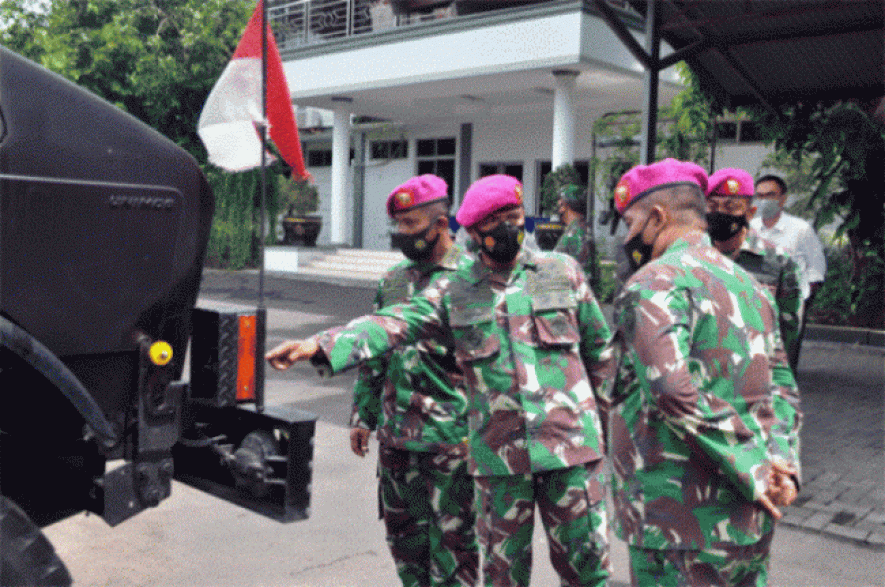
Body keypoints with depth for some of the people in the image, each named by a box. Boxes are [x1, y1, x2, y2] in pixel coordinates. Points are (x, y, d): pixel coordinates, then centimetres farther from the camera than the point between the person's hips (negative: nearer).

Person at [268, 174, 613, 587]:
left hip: (569, 444, 0)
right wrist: (320, 345, -25)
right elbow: (392, 324, -10)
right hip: (499, 454, 0)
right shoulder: (452, 291, 3)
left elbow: (599, 347, 14)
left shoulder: (563, 272, 4)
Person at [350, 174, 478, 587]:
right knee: (402, 530, 17)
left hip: (451, 435, -6)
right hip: (396, 433, 6)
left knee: (451, 536, 4)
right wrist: (363, 416, 16)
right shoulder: (392, 281, 11)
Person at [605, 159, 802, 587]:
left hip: (683, 525, -8)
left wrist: (754, 470, -19)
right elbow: (782, 387, 13)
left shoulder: (654, 283, -13)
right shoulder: (750, 285, 15)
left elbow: (673, 389, -26)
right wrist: (783, 463, -1)